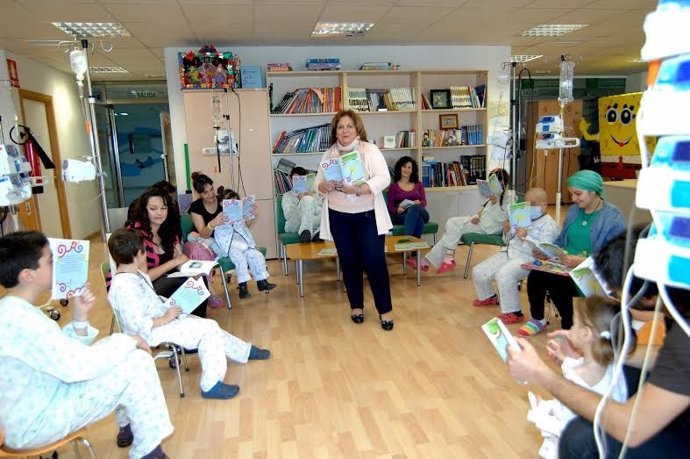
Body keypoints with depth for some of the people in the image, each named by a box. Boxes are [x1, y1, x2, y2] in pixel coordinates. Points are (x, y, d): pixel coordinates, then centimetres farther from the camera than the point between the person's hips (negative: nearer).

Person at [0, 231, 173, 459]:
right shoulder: (19, 318, -28)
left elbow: (66, 353, 8)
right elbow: (78, 365, -28)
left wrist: (80, 317, -7)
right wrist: (129, 341, -15)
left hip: (43, 397, 10)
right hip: (35, 424, -10)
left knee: (127, 356, 14)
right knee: (137, 364, -15)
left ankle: (128, 427, 29)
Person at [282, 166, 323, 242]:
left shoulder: (314, 193, 24)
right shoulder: (287, 195, 21)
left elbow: (322, 211, 9)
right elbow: (287, 215, 3)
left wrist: (312, 199, -5)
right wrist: (299, 200, -8)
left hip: (313, 224, 2)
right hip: (293, 226, -2)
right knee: (307, 199, -28)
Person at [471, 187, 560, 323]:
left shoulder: (549, 224, -6)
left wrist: (526, 237, -26)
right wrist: (507, 231, 2)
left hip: (528, 259, -8)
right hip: (510, 253, 8)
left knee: (503, 275, -36)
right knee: (478, 272, 1)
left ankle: (514, 313, -18)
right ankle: (488, 296, 32)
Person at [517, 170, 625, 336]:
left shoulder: (613, 218, -9)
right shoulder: (573, 211, 13)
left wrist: (581, 262, -27)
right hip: (566, 266, 6)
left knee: (556, 282, -31)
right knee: (536, 273, -22)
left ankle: (570, 327, -5)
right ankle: (537, 319, 2)